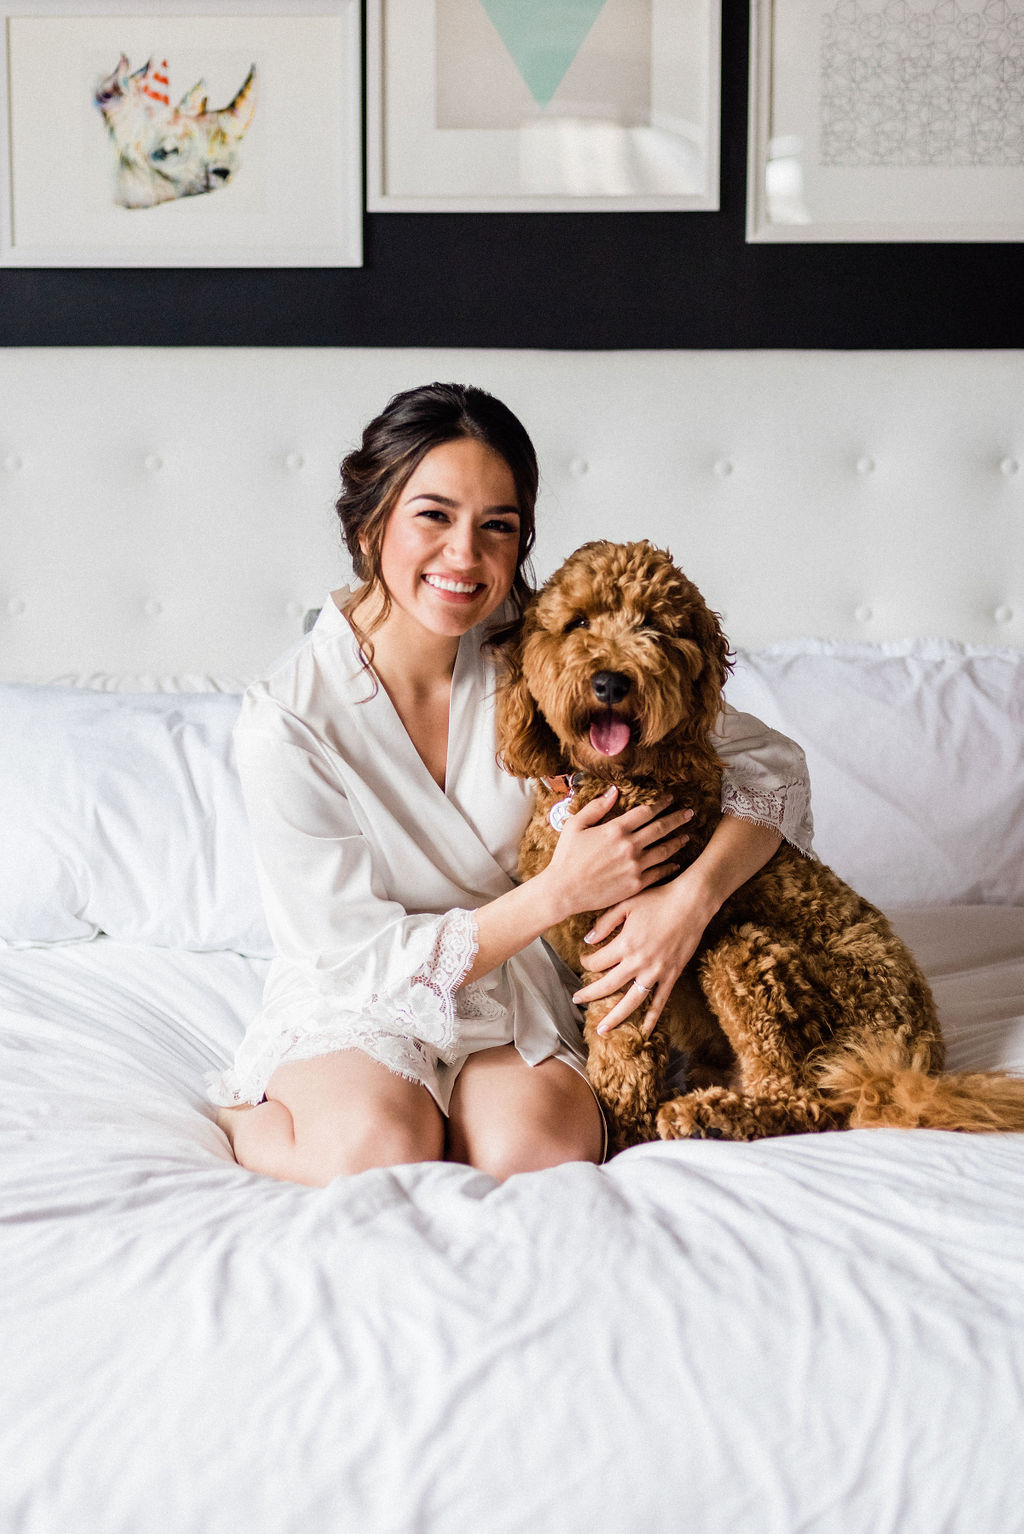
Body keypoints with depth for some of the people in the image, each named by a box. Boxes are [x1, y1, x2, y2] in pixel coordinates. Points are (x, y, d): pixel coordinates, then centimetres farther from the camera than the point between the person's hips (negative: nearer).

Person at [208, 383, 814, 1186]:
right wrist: (559, 891, -24)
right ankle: (247, 1120, 0)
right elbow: (364, 961, -16)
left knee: (536, 1146, -29)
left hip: (519, 992, 2)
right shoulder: (286, 720, -18)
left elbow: (773, 763, -8)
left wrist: (691, 896, -27)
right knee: (380, 1149, -31)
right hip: (357, 1004, -1)